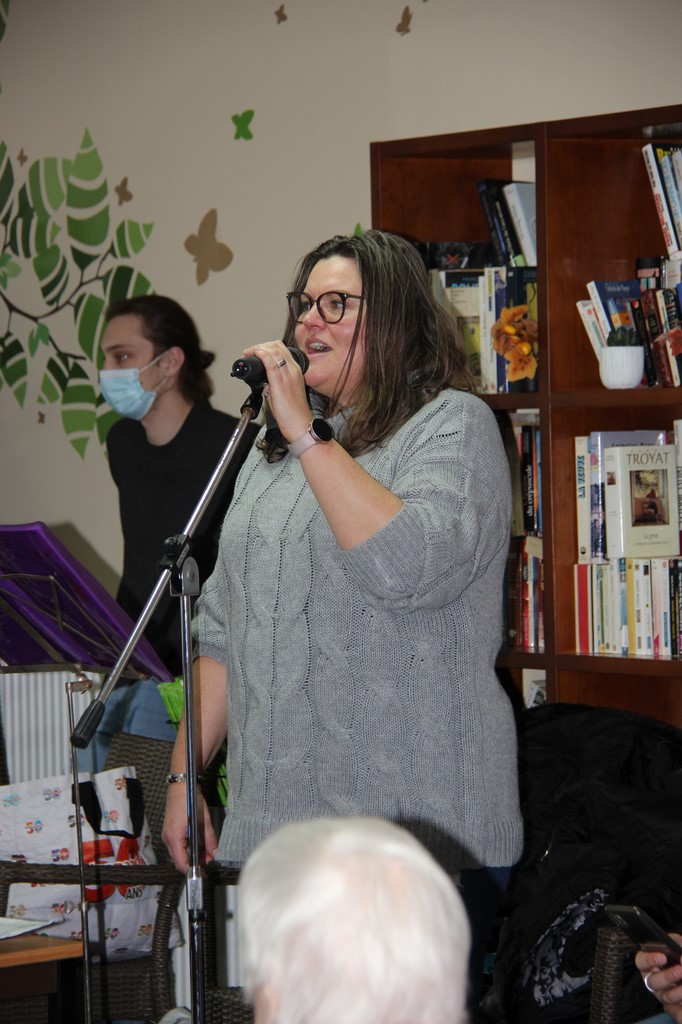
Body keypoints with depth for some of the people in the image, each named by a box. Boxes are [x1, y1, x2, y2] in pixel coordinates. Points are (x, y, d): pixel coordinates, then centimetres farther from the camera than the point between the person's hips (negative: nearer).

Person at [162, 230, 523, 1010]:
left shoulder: (453, 426, -3)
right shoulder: (273, 451, 19)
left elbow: (411, 567, -23)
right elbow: (220, 627, 20)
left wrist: (307, 434, -18)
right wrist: (185, 776, 13)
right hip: (269, 829, 6)